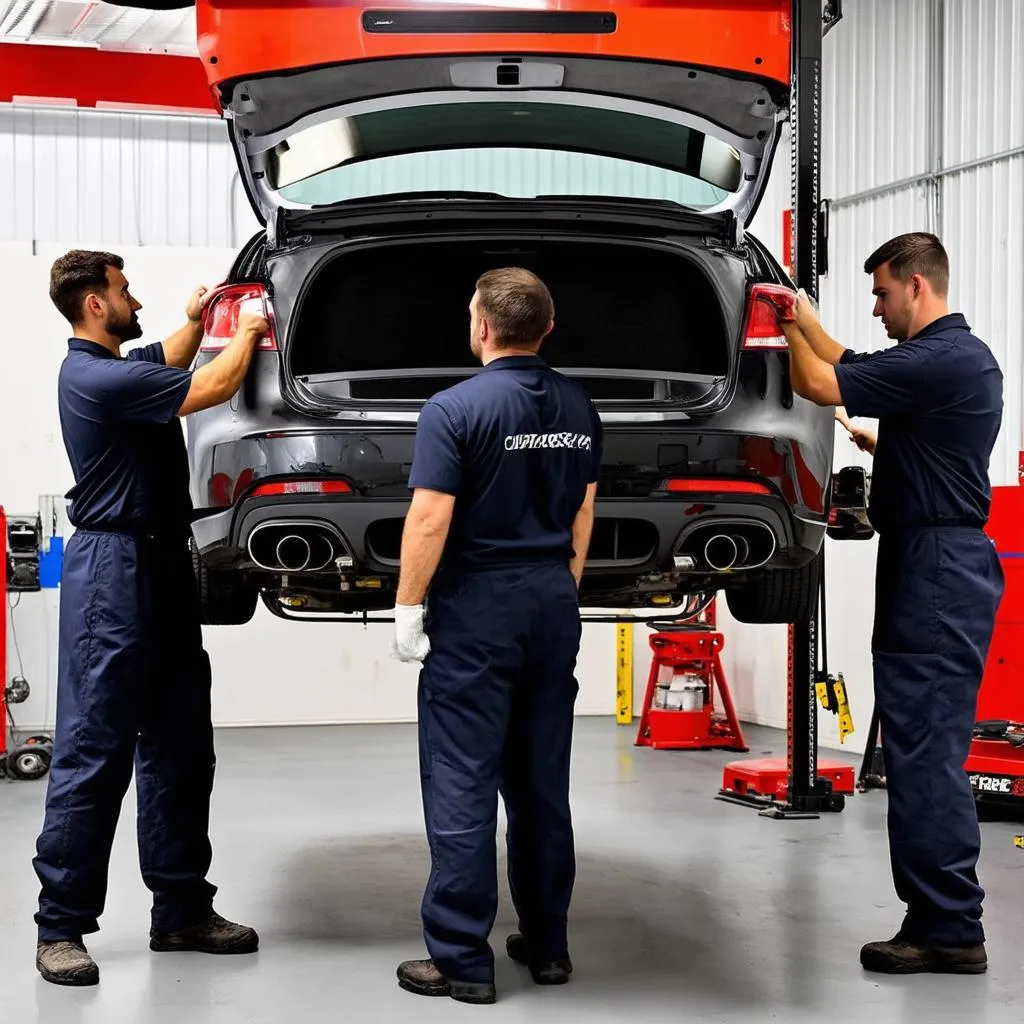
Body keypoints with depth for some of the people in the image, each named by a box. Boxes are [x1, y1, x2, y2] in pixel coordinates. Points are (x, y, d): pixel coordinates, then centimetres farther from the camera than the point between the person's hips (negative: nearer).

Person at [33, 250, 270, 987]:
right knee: (94, 752, -7)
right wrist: (247, 333, 2)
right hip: (114, 571, -10)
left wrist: (196, 320, 25)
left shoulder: (117, 367, 14)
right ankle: (62, 926, -1)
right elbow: (214, 388, -14)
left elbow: (171, 364, 38)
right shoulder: (96, 377, -17)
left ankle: (182, 909, 17)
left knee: (179, 747, 11)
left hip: (161, 566, 10)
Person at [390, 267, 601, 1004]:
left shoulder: (456, 409, -13)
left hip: (477, 608, -6)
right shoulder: (577, 406, 6)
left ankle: (463, 961, 2)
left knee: (463, 787, -1)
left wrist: (408, 607, -9)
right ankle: (547, 945, 21)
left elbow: (431, 520, -17)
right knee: (543, 783, 13)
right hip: (553, 602, 6)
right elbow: (584, 510, 13)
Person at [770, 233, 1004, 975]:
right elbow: (857, 376, 28)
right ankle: (945, 922, 18)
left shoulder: (940, 360, -16)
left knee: (925, 752, -8)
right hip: (945, 561, 11)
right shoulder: (961, 355, 16)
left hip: (934, 571, -10)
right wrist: (806, 320, 23)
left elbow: (819, 385, -13)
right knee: (930, 752, 13)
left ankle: (947, 929, -3)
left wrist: (790, 328, 5)